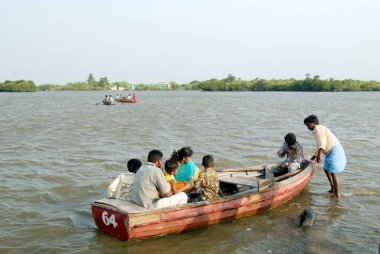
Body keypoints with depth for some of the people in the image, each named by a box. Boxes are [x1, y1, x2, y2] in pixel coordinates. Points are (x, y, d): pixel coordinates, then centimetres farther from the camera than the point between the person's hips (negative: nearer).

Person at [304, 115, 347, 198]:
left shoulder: (319, 129, -12)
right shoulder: (316, 131, 17)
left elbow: (322, 143, -26)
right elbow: (320, 145, 28)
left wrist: (319, 155, -35)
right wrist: (315, 155, 37)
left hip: (334, 151, -11)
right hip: (330, 152, 11)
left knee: (332, 172, -8)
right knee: (326, 169, 19)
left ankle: (337, 194, -1)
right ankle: (333, 189, 30)